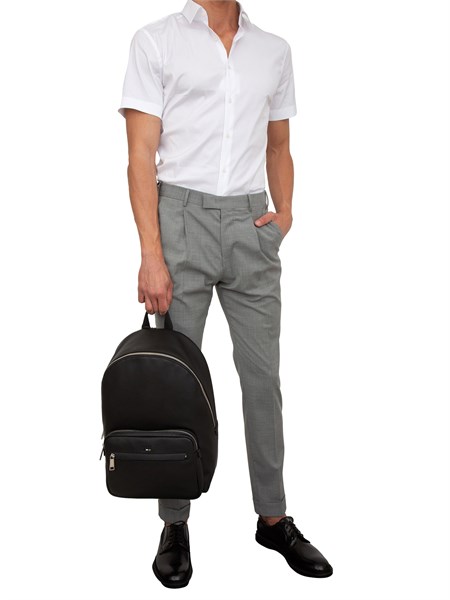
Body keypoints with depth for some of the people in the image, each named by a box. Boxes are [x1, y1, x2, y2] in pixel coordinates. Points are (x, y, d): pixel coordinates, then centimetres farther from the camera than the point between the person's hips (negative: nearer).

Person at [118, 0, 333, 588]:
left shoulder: (274, 50, 14)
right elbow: (142, 155, -6)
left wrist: (285, 211, 2)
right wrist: (151, 254, -13)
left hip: (251, 225, 4)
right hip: (181, 217, -3)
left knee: (263, 374, 6)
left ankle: (274, 518, 20)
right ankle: (175, 525, 17)